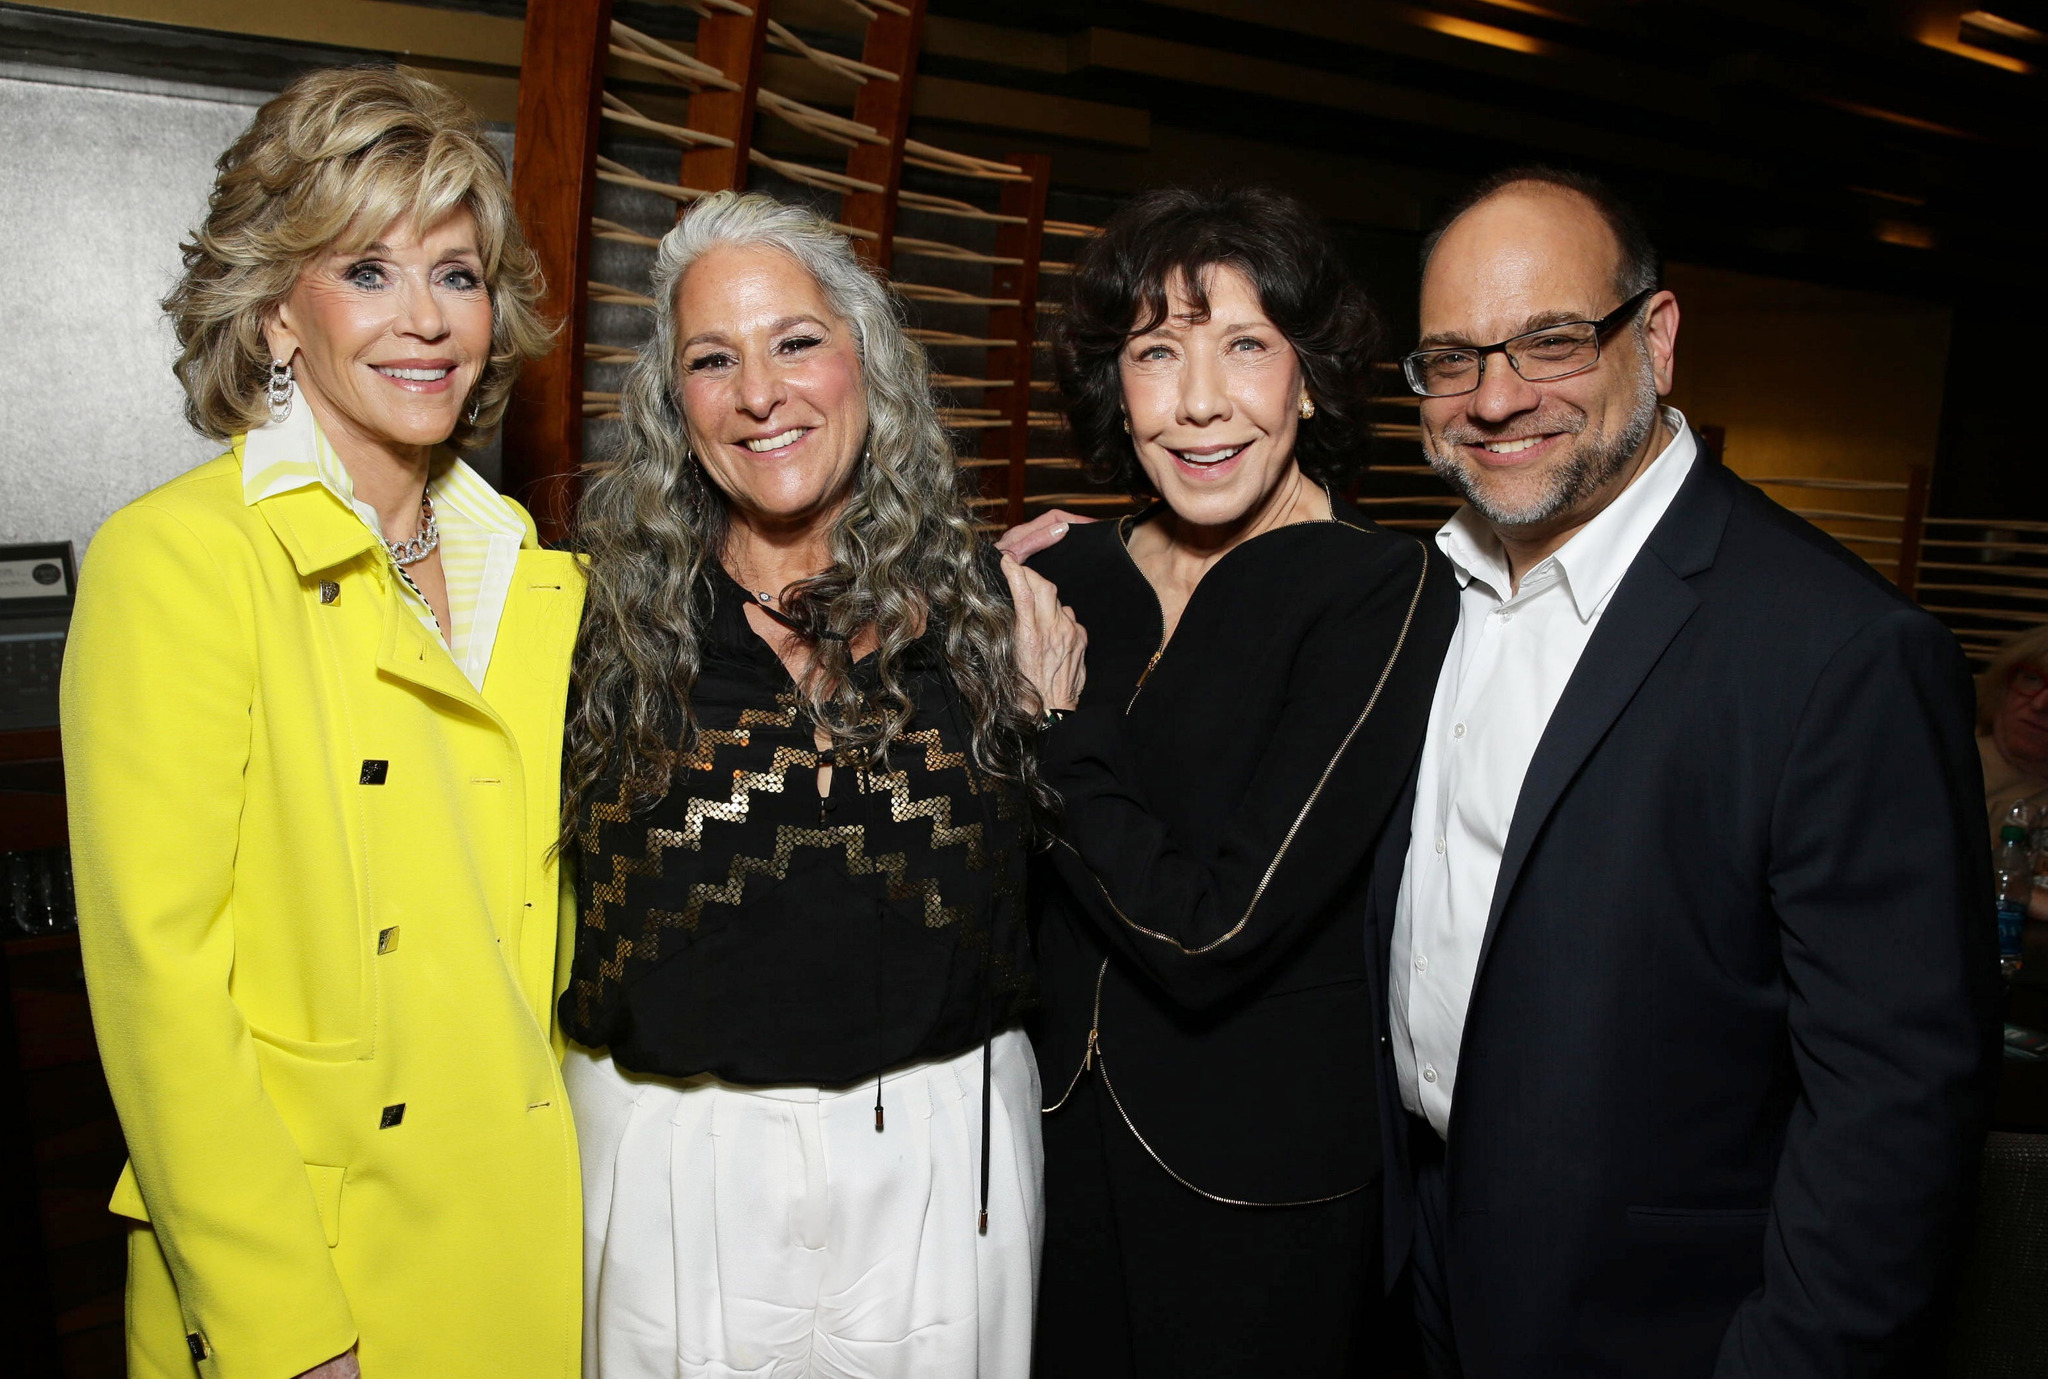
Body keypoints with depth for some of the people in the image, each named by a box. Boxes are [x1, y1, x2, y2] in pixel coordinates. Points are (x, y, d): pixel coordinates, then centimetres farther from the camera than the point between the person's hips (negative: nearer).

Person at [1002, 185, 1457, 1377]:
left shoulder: (1388, 592, -16)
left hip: (1263, 1194, -4)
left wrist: (1052, 721, -16)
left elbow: (1211, 933, -23)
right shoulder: (1069, 577, -1)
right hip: (1063, 1145, 5)